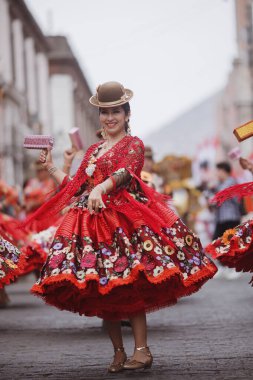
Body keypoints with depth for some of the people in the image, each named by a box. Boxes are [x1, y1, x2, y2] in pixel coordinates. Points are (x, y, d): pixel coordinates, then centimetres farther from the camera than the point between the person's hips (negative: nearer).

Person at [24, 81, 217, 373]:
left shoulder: (133, 144, 4)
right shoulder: (93, 151, 23)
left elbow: (125, 171, -18)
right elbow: (74, 188, 24)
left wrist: (101, 188, -35)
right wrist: (51, 168, 22)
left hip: (125, 218, -6)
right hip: (92, 223, 6)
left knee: (130, 285, -15)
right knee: (100, 292, 2)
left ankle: (142, 350, -14)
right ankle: (119, 353, 9)